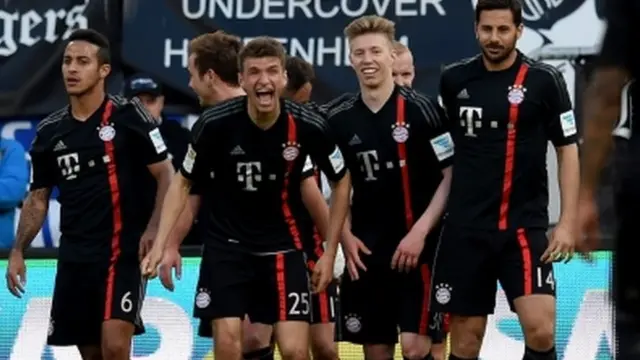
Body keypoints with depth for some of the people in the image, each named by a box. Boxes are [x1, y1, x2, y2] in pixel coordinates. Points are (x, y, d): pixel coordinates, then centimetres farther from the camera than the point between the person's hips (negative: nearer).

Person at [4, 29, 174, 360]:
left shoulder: (128, 116, -5)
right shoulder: (50, 131, 9)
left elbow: (165, 175, -4)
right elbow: (38, 198, 16)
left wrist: (153, 230, -17)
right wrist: (18, 252, 6)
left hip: (122, 253, -5)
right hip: (74, 258, 6)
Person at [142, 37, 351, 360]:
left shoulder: (307, 127, -14)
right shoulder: (215, 124, -16)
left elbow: (341, 181, 4)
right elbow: (183, 183, -1)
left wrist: (330, 252, 3)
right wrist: (160, 244, -10)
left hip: (282, 248, 1)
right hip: (226, 247, 0)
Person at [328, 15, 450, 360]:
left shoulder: (422, 110, -7)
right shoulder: (340, 121, 5)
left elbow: (452, 176, -7)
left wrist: (420, 233, -14)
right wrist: (346, 237, 1)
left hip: (417, 249, -4)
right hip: (366, 252, 4)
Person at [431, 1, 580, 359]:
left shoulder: (544, 81, -3)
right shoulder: (454, 80, 5)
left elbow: (568, 151, 0)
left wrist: (567, 223, -7)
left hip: (525, 225, -3)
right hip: (466, 228, 3)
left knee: (541, 330, -17)